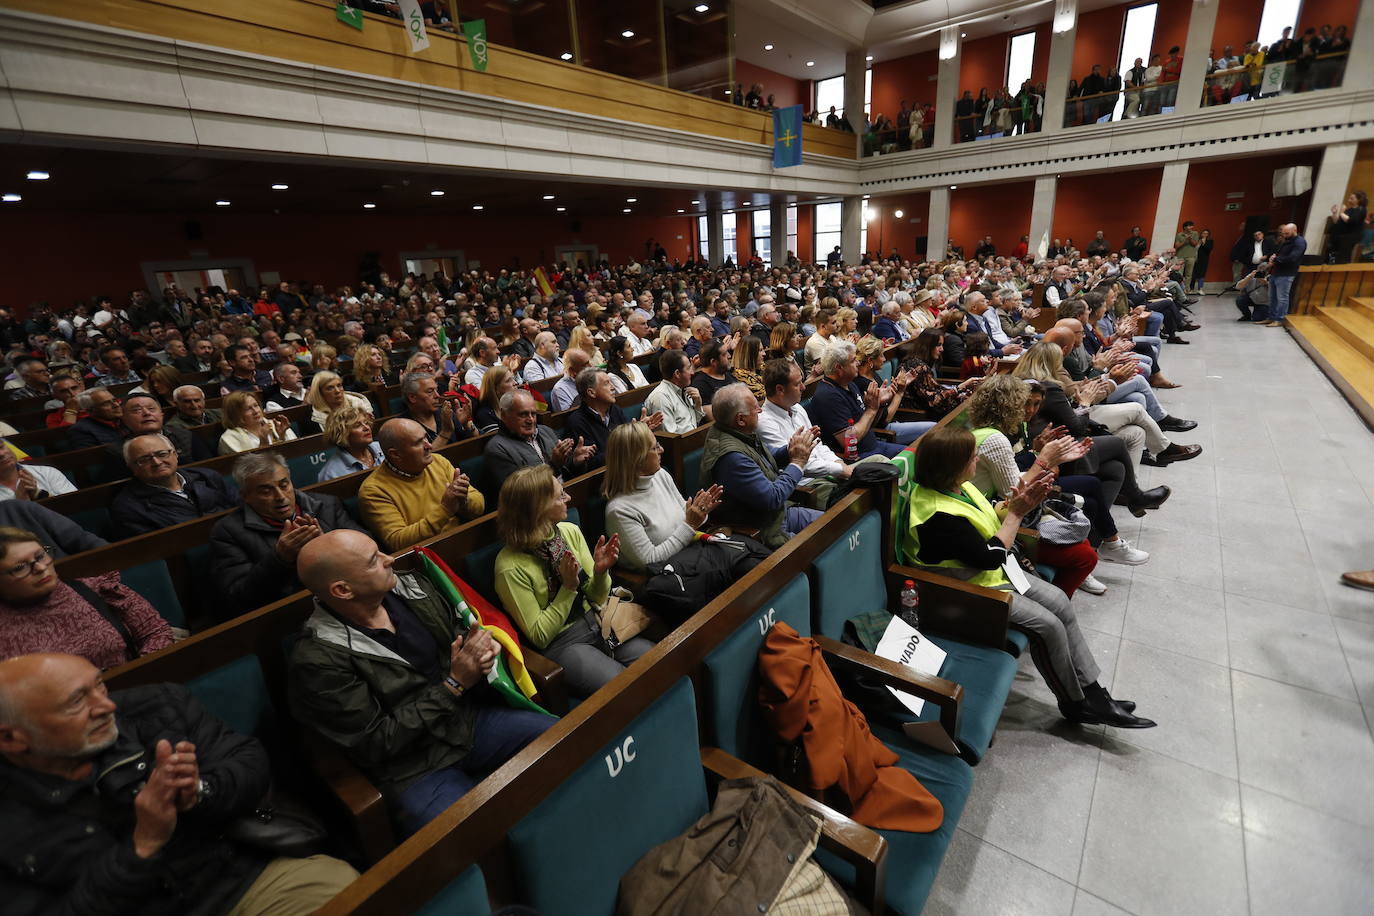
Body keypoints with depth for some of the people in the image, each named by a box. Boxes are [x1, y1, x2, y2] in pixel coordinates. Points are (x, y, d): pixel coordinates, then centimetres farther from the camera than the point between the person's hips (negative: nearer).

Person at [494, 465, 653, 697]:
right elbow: (539, 636, -12)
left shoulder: (570, 531, -3)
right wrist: (568, 587, -22)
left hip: (596, 624, 6)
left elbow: (597, 599, 6)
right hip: (560, 644, -5)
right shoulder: (510, 567, -19)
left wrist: (600, 571, -16)